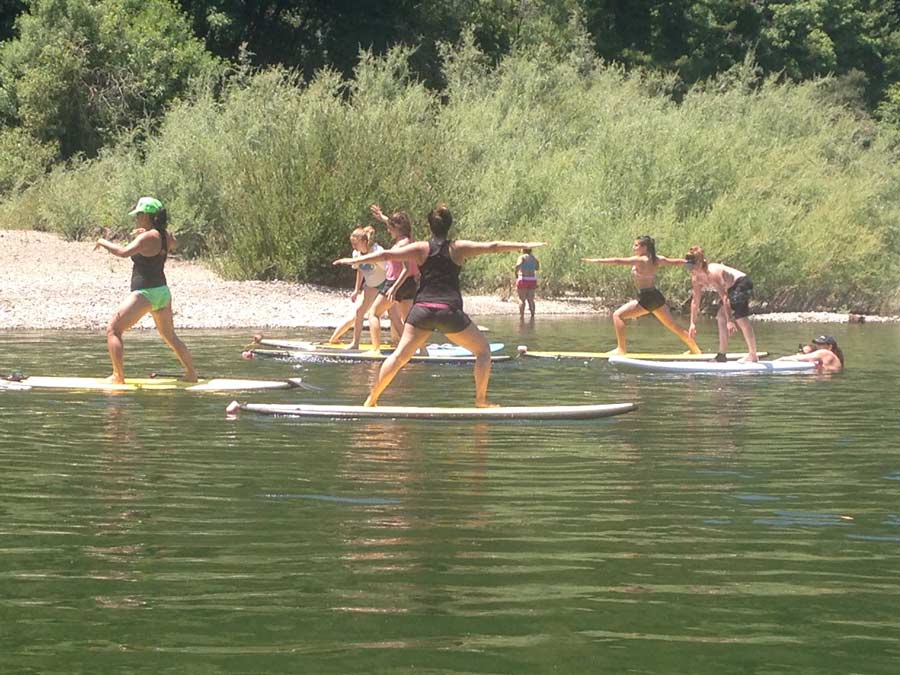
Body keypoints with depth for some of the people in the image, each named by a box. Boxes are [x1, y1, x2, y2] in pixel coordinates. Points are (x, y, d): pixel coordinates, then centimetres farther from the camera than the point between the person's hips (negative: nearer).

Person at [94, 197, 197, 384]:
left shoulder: (147, 237, -17)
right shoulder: (166, 235, 7)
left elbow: (124, 252, -31)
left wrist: (103, 242, -16)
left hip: (145, 293, -9)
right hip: (162, 291, 9)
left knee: (113, 330, -5)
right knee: (170, 335, 24)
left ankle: (118, 376, -13)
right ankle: (191, 374, 28)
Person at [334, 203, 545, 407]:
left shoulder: (421, 248, 7)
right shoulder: (458, 248, 4)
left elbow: (386, 255, 3)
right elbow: (492, 247, 4)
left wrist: (354, 261, 9)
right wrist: (525, 246, 11)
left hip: (422, 309, 2)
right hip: (449, 310, -2)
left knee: (399, 356, 8)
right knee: (483, 350, 12)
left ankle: (371, 399, 3)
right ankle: (481, 399, 4)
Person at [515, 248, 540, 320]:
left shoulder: (522, 257, -7)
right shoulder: (534, 258, 10)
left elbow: (518, 264, -27)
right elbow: (537, 268, 27)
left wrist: (516, 273, -13)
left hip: (523, 280, -5)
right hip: (532, 280, 5)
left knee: (522, 299, 0)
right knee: (531, 300, 10)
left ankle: (521, 316, -6)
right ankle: (532, 315, 5)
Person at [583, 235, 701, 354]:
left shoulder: (639, 260, -12)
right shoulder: (657, 260, 7)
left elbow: (617, 261, -18)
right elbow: (676, 262, 18)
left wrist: (596, 260, -16)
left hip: (646, 299, -8)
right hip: (658, 297, 8)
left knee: (618, 315, -5)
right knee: (674, 326, 19)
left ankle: (621, 348, -12)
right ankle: (696, 350, 28)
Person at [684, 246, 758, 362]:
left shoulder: (712, 273, -32)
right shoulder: (696, 278, -5)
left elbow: (724, 297, -36)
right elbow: (695, 301, 3)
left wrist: (730, 320, -39)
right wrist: (693, 324, 1)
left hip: (742, 283, -10)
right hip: (731, 288, 10)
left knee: (741, 319, -16)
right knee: (721, 317, 5)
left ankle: (753, 355, -14)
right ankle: (722, 355, 8)